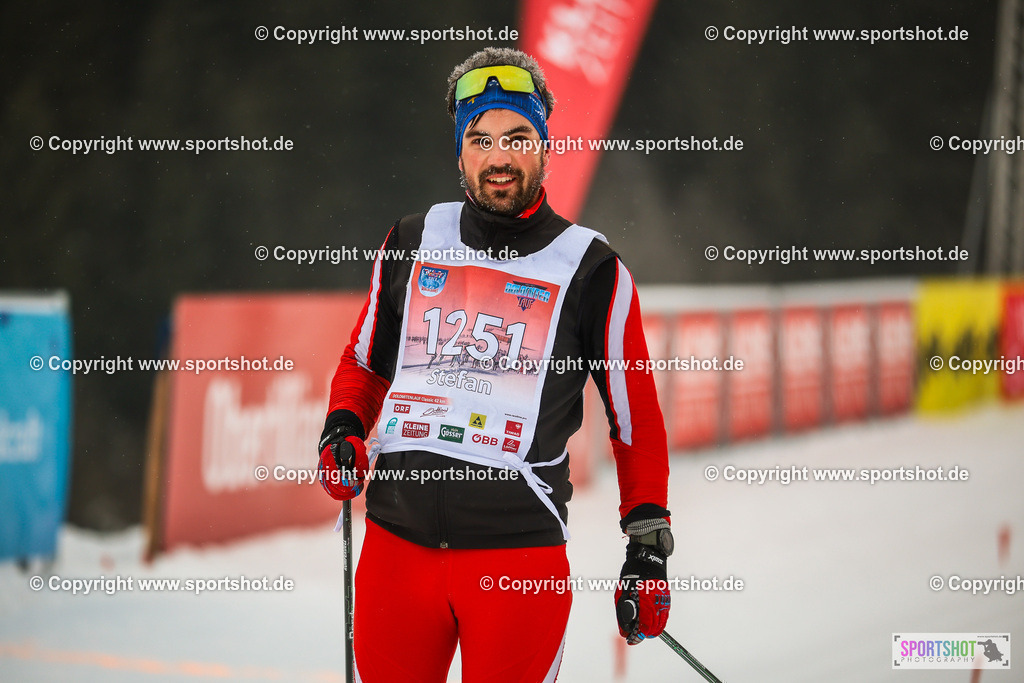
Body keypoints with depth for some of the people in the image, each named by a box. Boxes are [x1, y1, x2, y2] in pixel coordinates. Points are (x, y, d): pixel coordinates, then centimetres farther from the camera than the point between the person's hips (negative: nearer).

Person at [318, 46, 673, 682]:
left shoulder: (592, 268, 2)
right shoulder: (413, 243, 10)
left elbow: (638, 420, 7)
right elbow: (364, 361, 24)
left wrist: (649, 550, 3)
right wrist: (342, 429, 3)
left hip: (519, 552, -3)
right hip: (397, 542, 3)